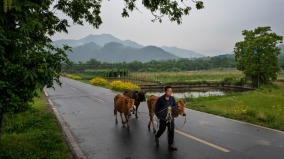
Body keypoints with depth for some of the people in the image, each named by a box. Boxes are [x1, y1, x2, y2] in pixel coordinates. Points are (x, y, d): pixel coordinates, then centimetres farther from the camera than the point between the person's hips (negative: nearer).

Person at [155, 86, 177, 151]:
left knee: (171, 131, 3)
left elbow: (175, 106, 9)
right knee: (162, 129, 8)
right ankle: (156, 137, 40)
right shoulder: (160, 99, -12)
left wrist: (171, 108, -12)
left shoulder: (172, 98, -1)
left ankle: (171, 144, 16)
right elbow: (156, 108, -5)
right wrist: (158, 116, -4)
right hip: (163, 118, -4)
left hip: (170, 118, 4)